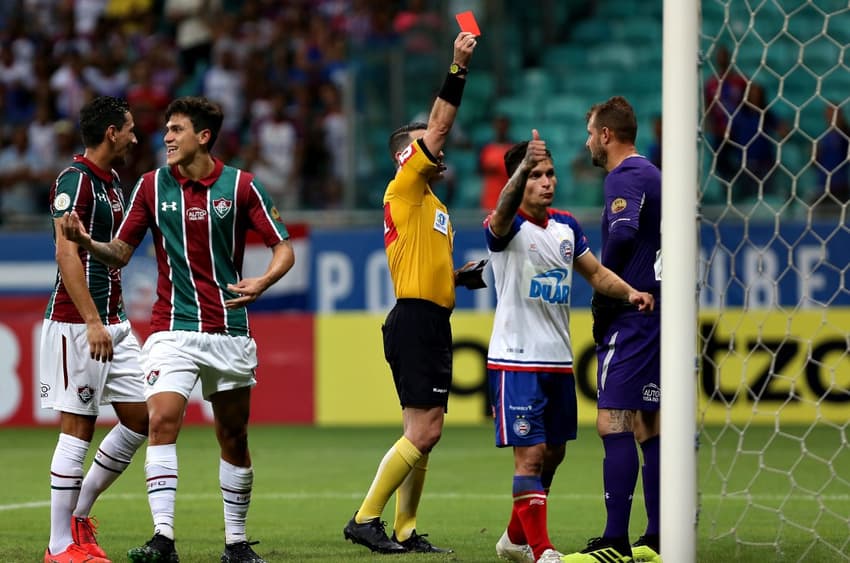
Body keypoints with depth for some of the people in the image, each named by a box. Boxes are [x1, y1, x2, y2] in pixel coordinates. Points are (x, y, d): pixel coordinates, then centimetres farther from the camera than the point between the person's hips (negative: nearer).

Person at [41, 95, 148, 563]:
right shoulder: (75, 180, -13)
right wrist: (92, 322, -26)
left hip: (112, 322, 9)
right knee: (77, 428, -6)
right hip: (76, 324, -9)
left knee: (139, 418, 7)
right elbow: (67, 253, -21)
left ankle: (79, 513, 19)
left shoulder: (111, 182, 16)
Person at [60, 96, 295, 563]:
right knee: (162, 420, -19)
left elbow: (283, 248, 0)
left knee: (233, 437, 7)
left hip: (229, 331, 0)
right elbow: (122, 252, 8)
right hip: (172, 328, 0)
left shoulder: (240, 186, -2)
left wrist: (262, 282, -20)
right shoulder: (152, 186, 3)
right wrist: (85, 241, -12)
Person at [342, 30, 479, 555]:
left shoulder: (436, 207, 23)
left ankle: (405, 531, 11)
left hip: (431, 322, 10)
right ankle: (366, 518, -11)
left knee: (423, 434, 9)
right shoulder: (404, 190, -4)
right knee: (423, 432, -14)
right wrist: (457, 68, -16)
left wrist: (460, 276, 16)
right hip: (416, 319, -10)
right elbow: (439, 126, -14)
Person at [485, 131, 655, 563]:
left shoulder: (566, 226, 9)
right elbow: (504, 212, -35)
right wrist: (524, 166, -55)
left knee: (552, 454, 15)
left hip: (559, 361, 7)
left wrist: (628, 292, -5)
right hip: (515, 361, -7)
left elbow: (596, 272, 17)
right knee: (530, 455, -11)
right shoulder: (507, 227, -11)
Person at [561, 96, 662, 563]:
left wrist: (602, 301, -18)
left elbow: (623, 234, -29)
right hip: (656, 310, 10)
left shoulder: (624, 178, -12)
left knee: (612, 421, -11)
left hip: (631, 316, -10)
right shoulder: (652, 175, 18)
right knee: (648, 427, 12)